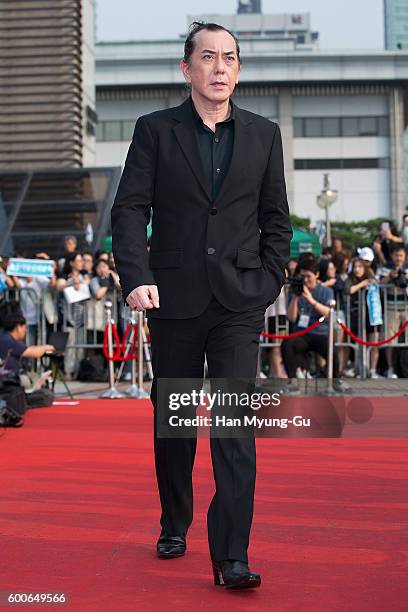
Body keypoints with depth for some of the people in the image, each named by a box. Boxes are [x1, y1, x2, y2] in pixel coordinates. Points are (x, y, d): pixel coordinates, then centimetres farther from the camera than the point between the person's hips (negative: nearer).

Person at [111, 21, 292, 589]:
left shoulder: (264, 134, 9)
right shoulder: (155, 130, 4)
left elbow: (276, 218, 12)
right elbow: (130, 209, -2)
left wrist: (269, 281, 1)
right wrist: (136, 277, -15)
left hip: (240, 302, 0)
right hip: (174, 299, 0)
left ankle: (231, 556, -3)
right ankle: (174, 526, 32)